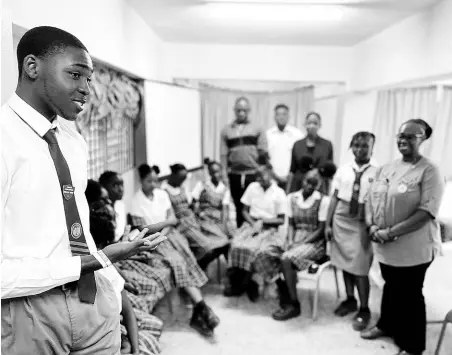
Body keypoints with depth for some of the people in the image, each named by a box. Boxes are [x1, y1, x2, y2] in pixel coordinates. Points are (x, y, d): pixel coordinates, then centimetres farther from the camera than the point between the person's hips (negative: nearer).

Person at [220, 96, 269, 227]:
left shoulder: (257, 129, 4)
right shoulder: (226, 130, 7)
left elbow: (264, 153, 2)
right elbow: (224, 154, 5)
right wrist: (224, 174, -1)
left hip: (254, 174, -1)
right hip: (235, 175, 2)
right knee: (239, 206, 11)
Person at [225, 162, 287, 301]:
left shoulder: (279, 193, -3)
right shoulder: (252, 187, 7)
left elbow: (281, 220, -1)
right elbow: (245, 211, 9)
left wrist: (263, 221, -15)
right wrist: (253, 223, -9)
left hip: (269, 229, -3)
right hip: (251, 224, 3)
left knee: (261, 251, -30)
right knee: (237, 246, -25)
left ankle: (243, 285, -7)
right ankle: (245, 284, -8)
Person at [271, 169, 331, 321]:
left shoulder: (323, 200, -8)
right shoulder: (292, 198, 7)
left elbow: (321, 230, -9)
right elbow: (291, 224, 9)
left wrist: (300, 244, -17)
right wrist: (290, 241, -9)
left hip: (315, 242, -5)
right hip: (295, 240, 5)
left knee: (286, 259, -31)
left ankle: (294, 305, -15)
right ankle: (285, 301, -7)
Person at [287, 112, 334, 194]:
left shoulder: (327, 145, 2)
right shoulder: (297, 145, 7)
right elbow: (292, 171, 9)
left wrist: (329, 193, 2)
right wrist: (287, 192, 6)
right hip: (298, 186, 1)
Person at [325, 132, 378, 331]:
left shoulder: (376, 173, -9)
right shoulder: (343, 170, 2)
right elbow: (335, 198, 4)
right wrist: (328, 223, 4)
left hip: (361, 224, -4)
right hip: (341, 220, 4)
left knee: (360, 269, 1)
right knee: (344, 264, 14)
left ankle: (363, 309, 21)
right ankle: (350, 300, 34)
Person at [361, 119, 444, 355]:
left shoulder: (429, 171, -13)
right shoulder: (385, 169, 6)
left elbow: (426, 212, -20)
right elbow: (371, 199, 10)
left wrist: (391, 232, -21)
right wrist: (372, 226, -7)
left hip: (413, 247, -5)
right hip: (385, 245, 5)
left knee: (410, 294, 10)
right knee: (391, 287, 22)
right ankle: (386, 325, 44)